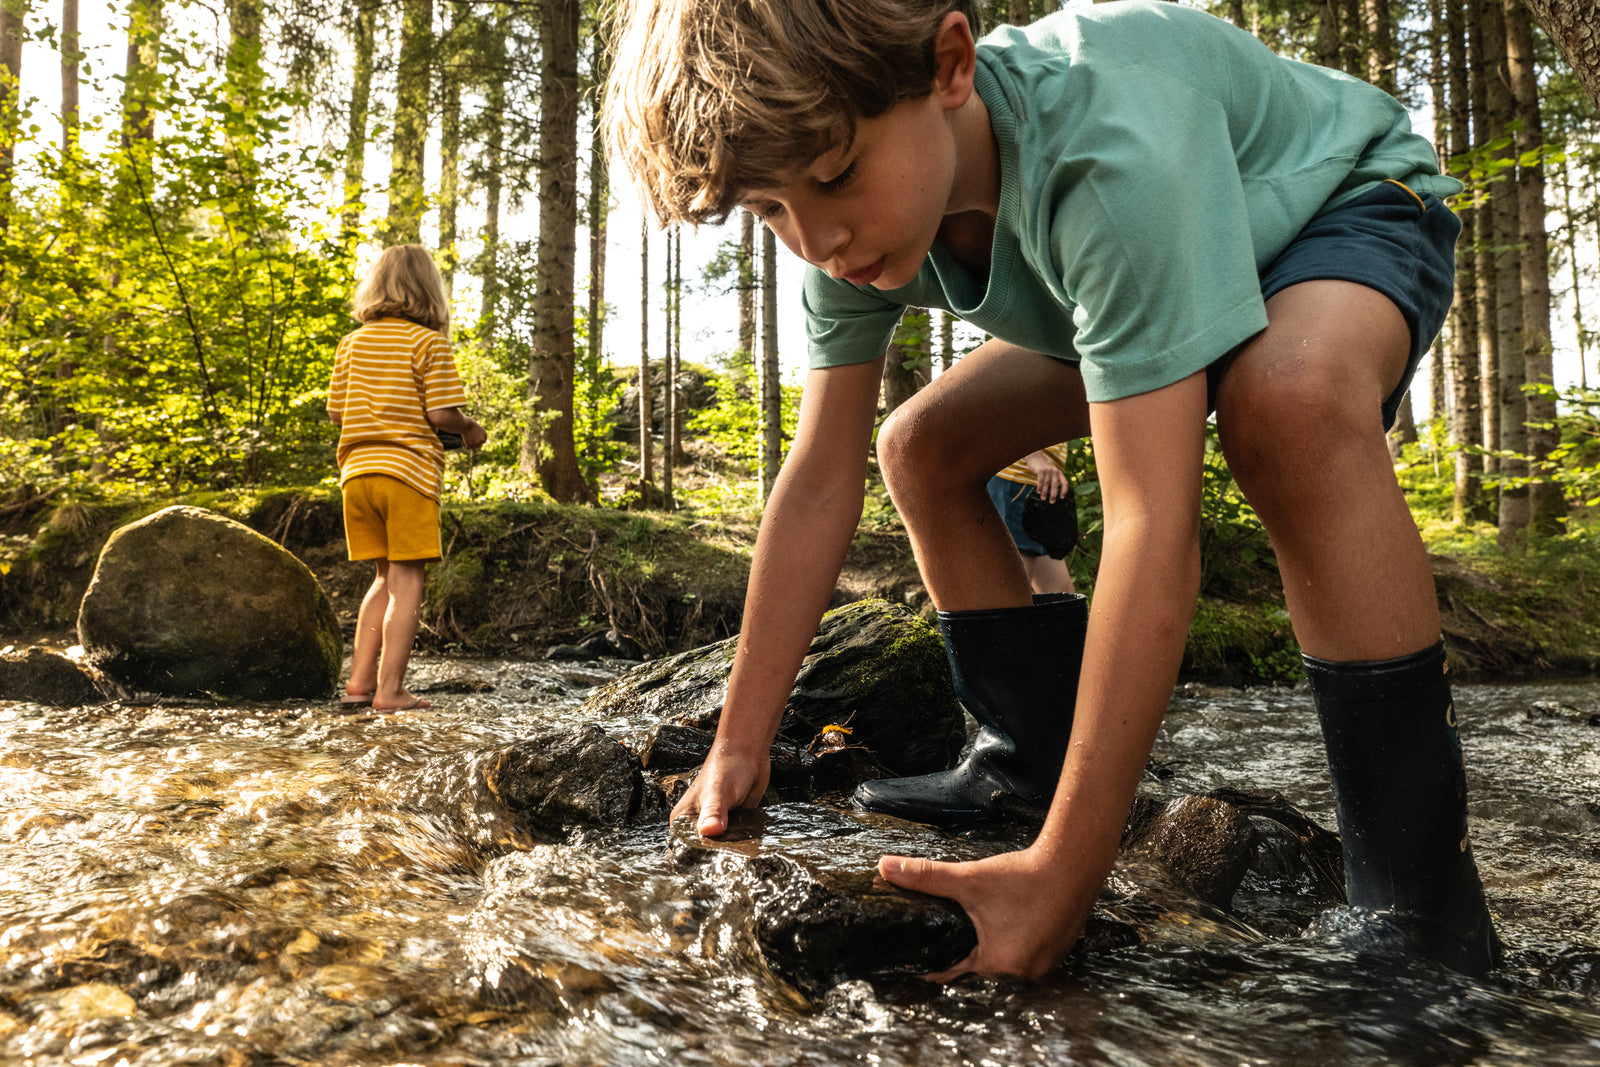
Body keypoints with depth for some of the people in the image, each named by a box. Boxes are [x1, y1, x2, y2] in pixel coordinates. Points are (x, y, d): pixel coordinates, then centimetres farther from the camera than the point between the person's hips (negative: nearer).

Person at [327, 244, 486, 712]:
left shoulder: (352, 343, 12)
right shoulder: (429, 341, -4)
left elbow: (335, 411, 12)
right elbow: (441, 413, -12)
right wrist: (468, 430, 7)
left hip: (358, 470, 6)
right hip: (409, 469, -6)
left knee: (386, 578, 16)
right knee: (407, 582, 0)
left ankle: (359, 679, 13)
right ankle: (390, 690, 0)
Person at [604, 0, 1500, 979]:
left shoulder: (1112, 144, -43)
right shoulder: (859, 217, -21)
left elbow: (1156, 529, -46)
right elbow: (820, 483, -18)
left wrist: (1064, 877, -44)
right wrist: (740, 749, -17)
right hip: (1146, 264, 7)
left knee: (1288, 393, -40)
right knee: (923, 448, -5)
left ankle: (1425, 920, -27)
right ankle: (1038, 772, 8)